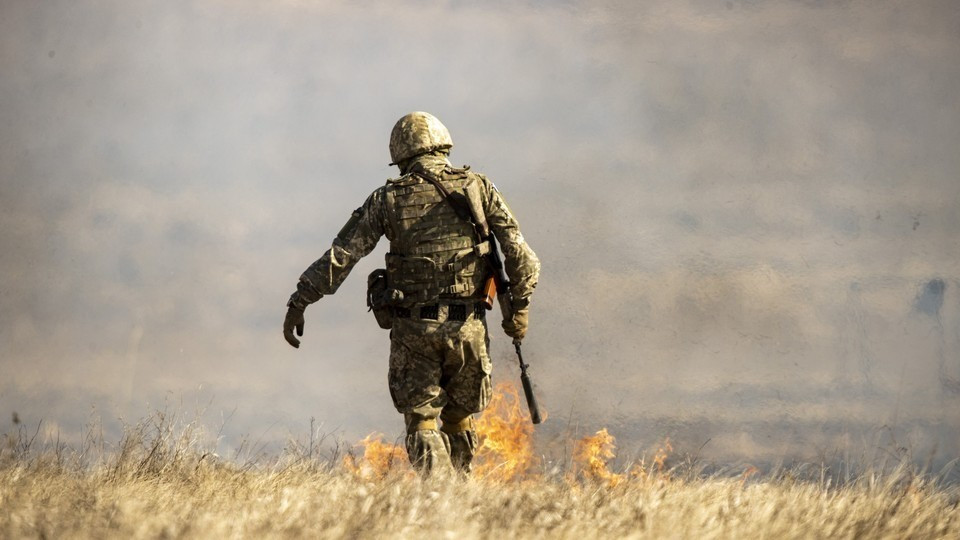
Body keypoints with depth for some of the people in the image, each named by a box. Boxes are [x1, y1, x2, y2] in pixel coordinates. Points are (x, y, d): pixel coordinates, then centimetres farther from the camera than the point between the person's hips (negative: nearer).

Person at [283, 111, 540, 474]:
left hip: (413, 328, -1)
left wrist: (300, 302, 1)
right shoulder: (478, 188, 3)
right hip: (468, 326, 1)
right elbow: (518, 252, -3)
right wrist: (520, 305, 5)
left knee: (422, 423, 4)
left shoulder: (388, 199, 1)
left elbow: (341, 256, -2)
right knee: (460, 418, 18)